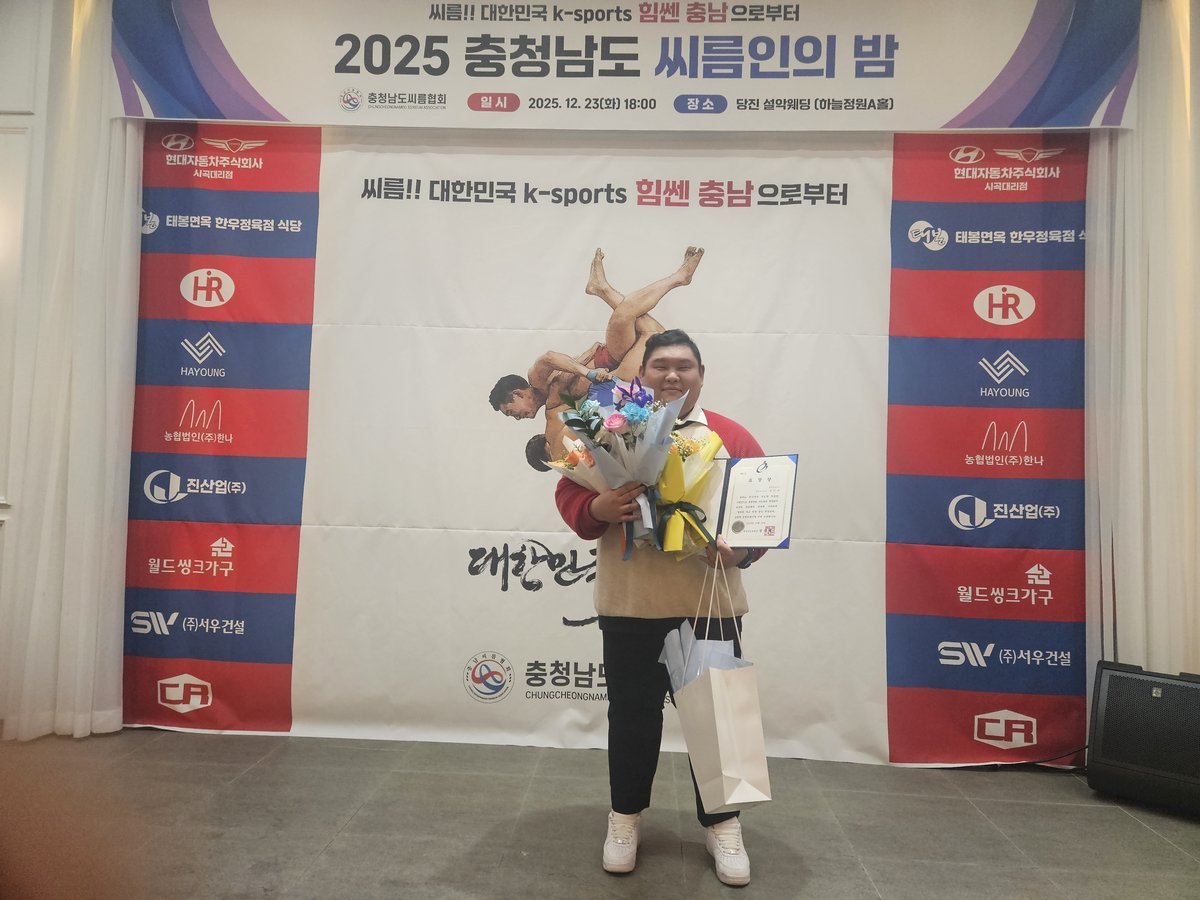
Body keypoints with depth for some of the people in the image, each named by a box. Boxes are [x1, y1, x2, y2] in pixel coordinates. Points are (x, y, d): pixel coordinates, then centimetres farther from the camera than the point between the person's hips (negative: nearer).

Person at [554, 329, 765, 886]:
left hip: (711, 606, 1)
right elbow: (569, 494, 2)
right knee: (632, 714, 12)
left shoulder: (733, 438, 5)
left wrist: (744, 550, -15)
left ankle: (721, 822, 29)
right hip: (629, 607, 0)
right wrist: (599, 509, -20)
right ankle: (625, 814, 32)